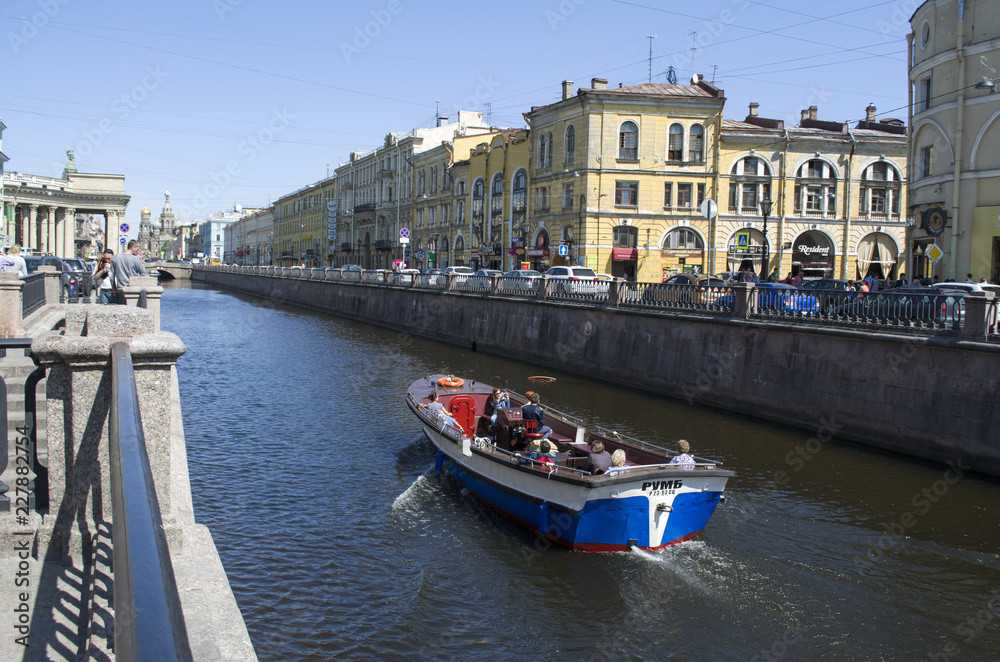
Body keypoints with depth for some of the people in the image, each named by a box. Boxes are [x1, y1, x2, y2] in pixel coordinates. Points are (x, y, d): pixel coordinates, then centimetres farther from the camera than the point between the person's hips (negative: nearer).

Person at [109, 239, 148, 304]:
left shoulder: (115, 258, 5)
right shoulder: (136, 259, -10)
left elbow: (112, 276, 9)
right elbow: (143, 273, -1)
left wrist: (114, 289, 18)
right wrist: (140, 260, 5)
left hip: (119, 290, 4)